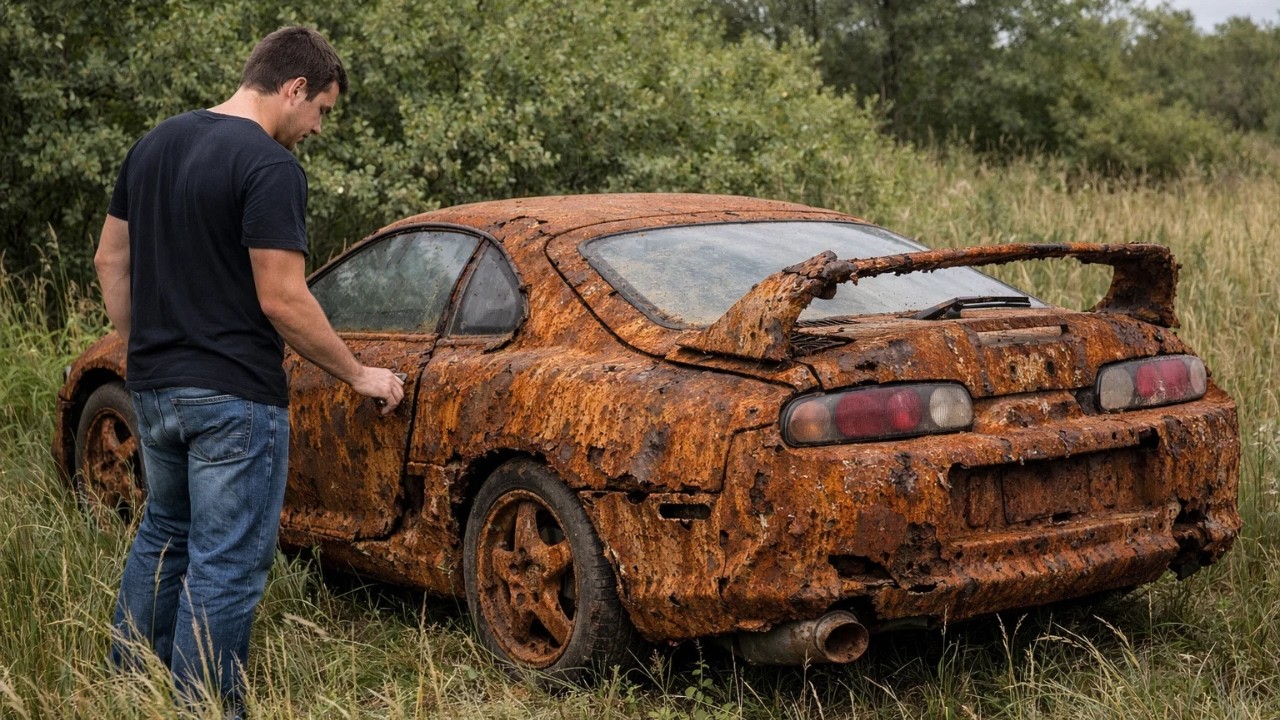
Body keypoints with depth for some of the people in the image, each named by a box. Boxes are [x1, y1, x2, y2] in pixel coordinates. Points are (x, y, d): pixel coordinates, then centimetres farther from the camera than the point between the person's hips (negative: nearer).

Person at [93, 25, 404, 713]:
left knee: (163, 532, 25)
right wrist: (360, 375, -9)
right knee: (227, 564, 1)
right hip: (234, 398, -8)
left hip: (152, 390, 8)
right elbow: (282, 300, -20)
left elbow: (110, 260, 14)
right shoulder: (271, 166, -16)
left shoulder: (153, 145, 9)